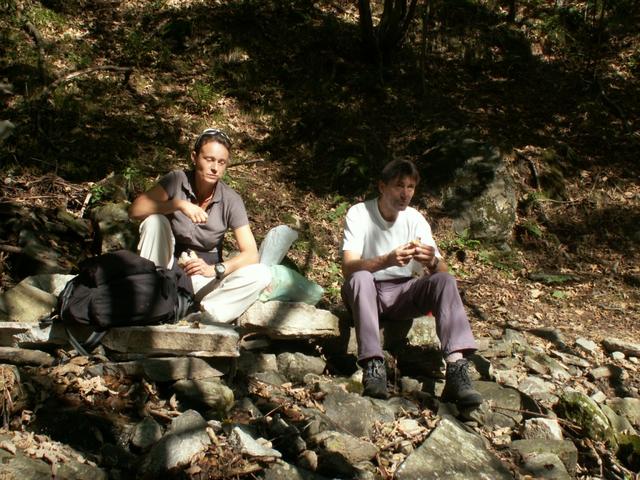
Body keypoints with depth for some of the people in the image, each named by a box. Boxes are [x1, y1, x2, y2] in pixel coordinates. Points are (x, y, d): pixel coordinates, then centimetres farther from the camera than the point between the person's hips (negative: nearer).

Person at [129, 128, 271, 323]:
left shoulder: (231, 200, -10)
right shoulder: (177, 181, -10)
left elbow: (251, 254, -15)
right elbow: (135, 209, -22)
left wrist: (214, 269, -31)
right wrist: (179, 204, -35)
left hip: (205, 278, 1)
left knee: (261, 274, -23)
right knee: (155, 221, -26)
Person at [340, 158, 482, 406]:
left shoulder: (415, 219, -4)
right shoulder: (359, 213, -14)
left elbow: (443, 272, -10)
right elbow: (348, 267, -27)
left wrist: (432, 263, -36)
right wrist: (386, 261, -46)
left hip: (402, 294, 3)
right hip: (367, 293, -3)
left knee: (446, 281, -23)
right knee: (361, 278, -36)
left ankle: (457, 369, -36)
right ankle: (373, 366, -39)